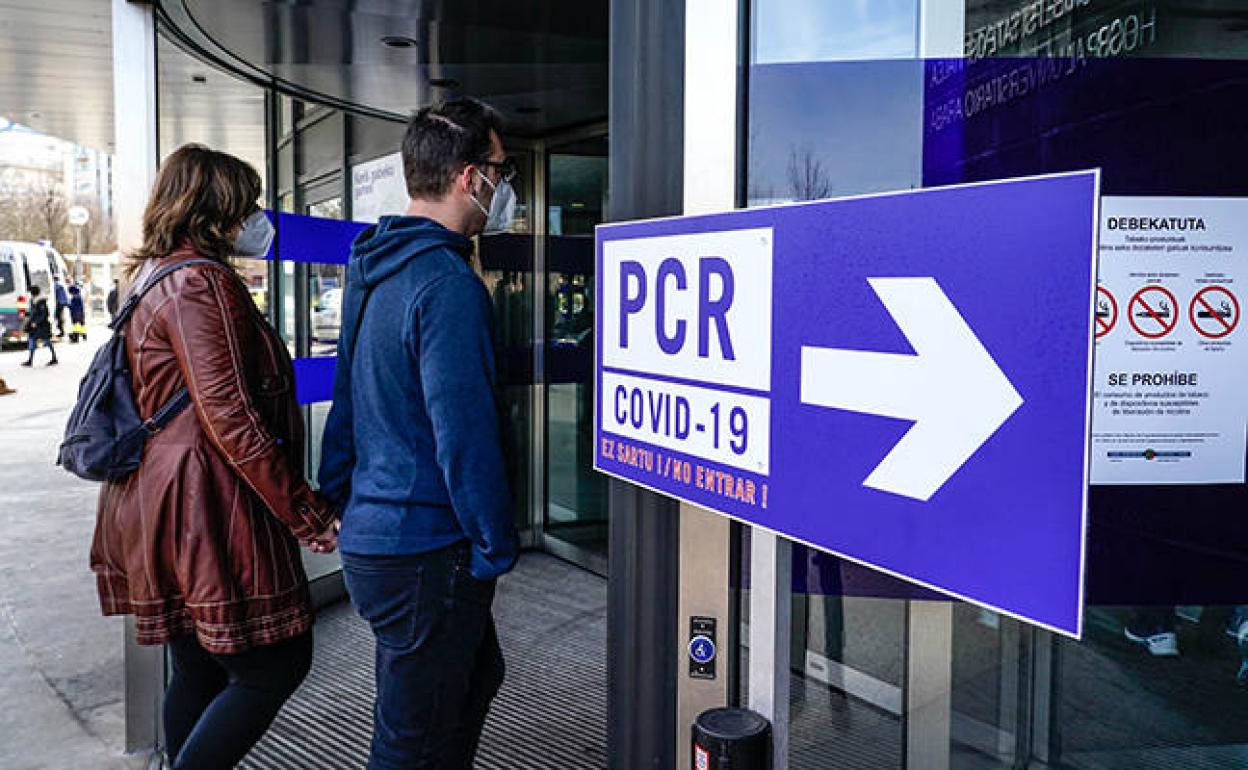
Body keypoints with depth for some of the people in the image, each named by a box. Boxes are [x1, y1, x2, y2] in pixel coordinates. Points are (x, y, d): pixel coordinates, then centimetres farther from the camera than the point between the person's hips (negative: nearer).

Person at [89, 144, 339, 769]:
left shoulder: (151, 276, 18)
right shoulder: (200, 283, -15)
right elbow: (230, 416, -21)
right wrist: (305, 512, -19)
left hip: (155, 502, 11)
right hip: (207, 509, -11)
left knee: (198, 670, 17)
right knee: (276, 666, -2)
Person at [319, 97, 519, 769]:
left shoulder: (372, 267, 11)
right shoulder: (447, 282, -20)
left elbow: (347, 401, 17)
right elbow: (464, 431, -23)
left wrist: (333, 499, 24)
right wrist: (495, 548, -14)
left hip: (369, 533, 10)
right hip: (426, 552, -10)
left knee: (477, 675, 26)